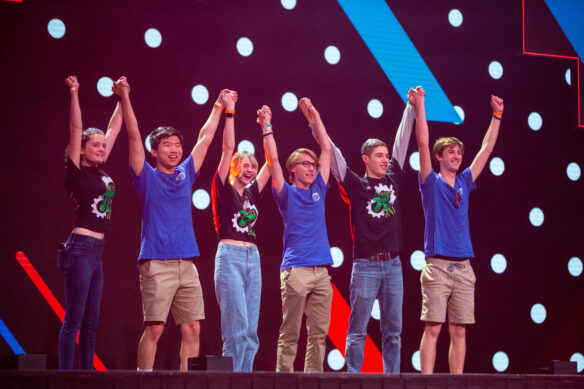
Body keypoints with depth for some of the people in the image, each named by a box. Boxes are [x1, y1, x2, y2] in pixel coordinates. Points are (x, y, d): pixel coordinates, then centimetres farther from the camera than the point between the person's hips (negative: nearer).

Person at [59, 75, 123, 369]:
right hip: (81, 248, -8)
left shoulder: (101, 173, 14)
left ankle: (87, 373, 11)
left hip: (96, 251, 8)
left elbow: (114, 129, 22)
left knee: (91, 322, 8)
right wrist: (74, 93, -11)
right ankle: (65, 374, -9)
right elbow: (76, 129, -9)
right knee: (74, 318, -9)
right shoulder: (78, 173, -4)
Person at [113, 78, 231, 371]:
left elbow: (206, 138, 22)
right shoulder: (147, 177, 4)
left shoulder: (185, 175, 16)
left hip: (186, 264, 5)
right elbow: (134, 136, -3)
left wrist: (218, 107, 27)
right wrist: (125, 99, -8)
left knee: (192, 327, 1)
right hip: (156, 262, -5)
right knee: (154, 327, -10)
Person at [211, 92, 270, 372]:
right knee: (237, 327, -14)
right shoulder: (223, 188, 3)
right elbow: (228, 148, -3)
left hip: (252, 258, 6)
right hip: (230, 256, -6)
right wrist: (230, 112, -3)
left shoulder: (252, 192, 17)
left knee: (250, 332, 3)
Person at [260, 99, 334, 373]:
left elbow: (327, 149, 18)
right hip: (296, 269, -5)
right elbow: (273, 160, -4)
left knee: (319, 332, 3)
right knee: (290, 333, -5)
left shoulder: (318, 190, 17)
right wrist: (267, 127, -4)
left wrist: (314, 116, 18)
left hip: (321, 270, 5)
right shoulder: (287, 193, 5)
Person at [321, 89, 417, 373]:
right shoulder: (355, 185, 0)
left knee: (393, 330, 6)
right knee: (358, 329, -1)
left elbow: (402, 142, 17)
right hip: (365, 265, -5)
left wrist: (411, 108, 20)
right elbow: (333, 154, -5)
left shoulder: (392, 179, 12)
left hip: (393, 265, 5)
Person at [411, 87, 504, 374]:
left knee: (459, 331, 4)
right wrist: (419, 106, -11)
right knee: (433, 328, -8)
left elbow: (487, 148, 20)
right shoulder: (431, 183, 3)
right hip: (437, 266, -5)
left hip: (464, 266, 5)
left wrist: (497, 115, 20)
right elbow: (423, 143, -6)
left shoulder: (464, 182, 15)